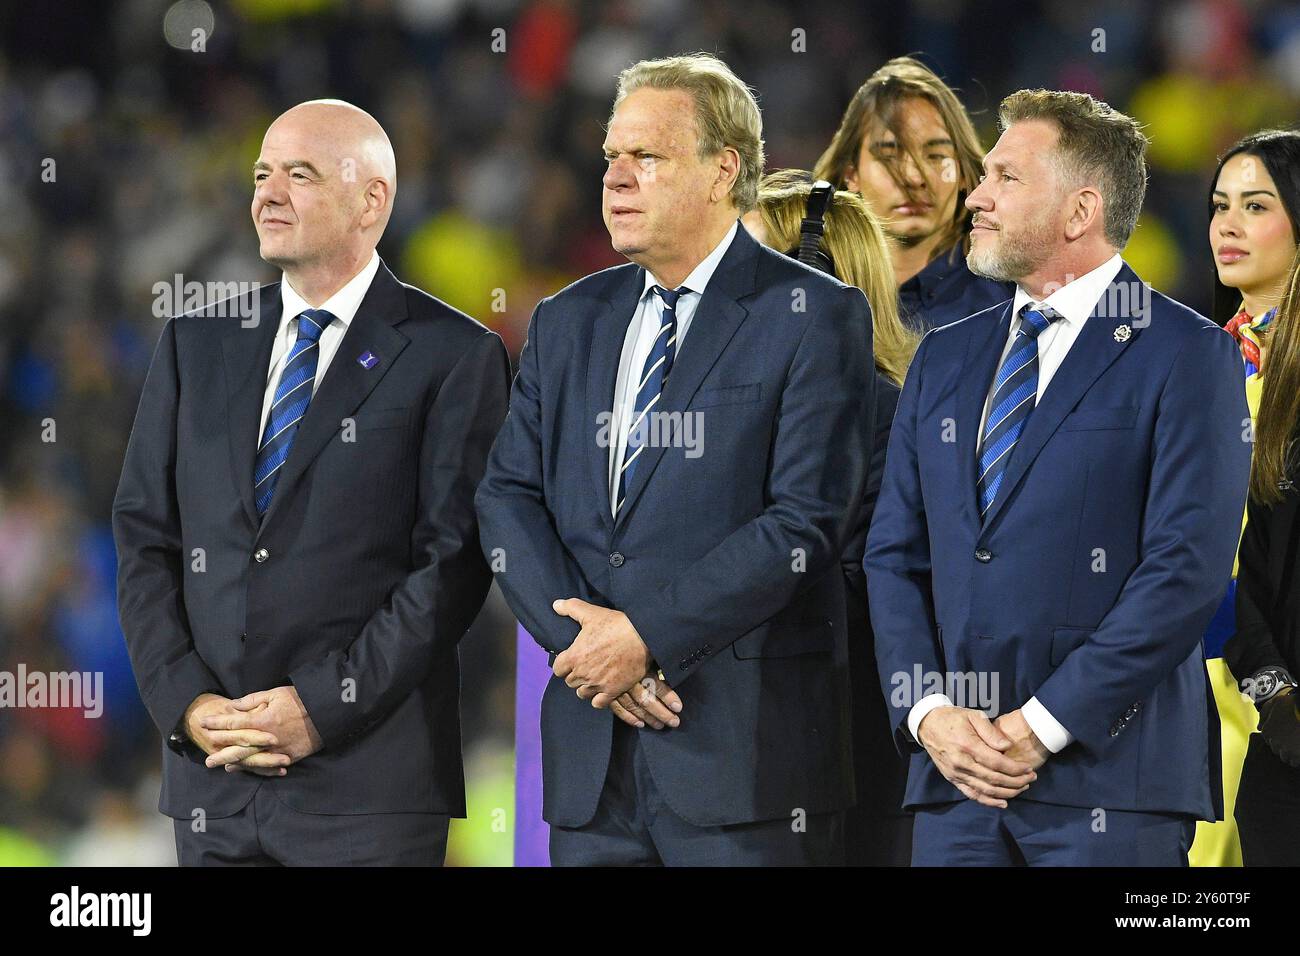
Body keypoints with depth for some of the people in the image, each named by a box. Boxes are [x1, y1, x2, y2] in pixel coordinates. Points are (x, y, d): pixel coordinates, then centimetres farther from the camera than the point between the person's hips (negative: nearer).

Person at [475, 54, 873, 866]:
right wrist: (579, 637, -8)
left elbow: (806, 520, -11)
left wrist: (646, 634, -14)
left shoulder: (814, 317, -2)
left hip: (749, 743, -5)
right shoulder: (568, 321, 16)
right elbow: (509, 498, 9)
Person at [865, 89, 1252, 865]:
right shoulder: (945, 359, 17)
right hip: (956, 774, 5)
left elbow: (1186, 570, -10)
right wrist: (928, 712, -3)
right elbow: (895, 556, 14)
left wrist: (1042, 725, -13)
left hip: (1109, 780, -5)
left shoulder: (1188, 357, -2)